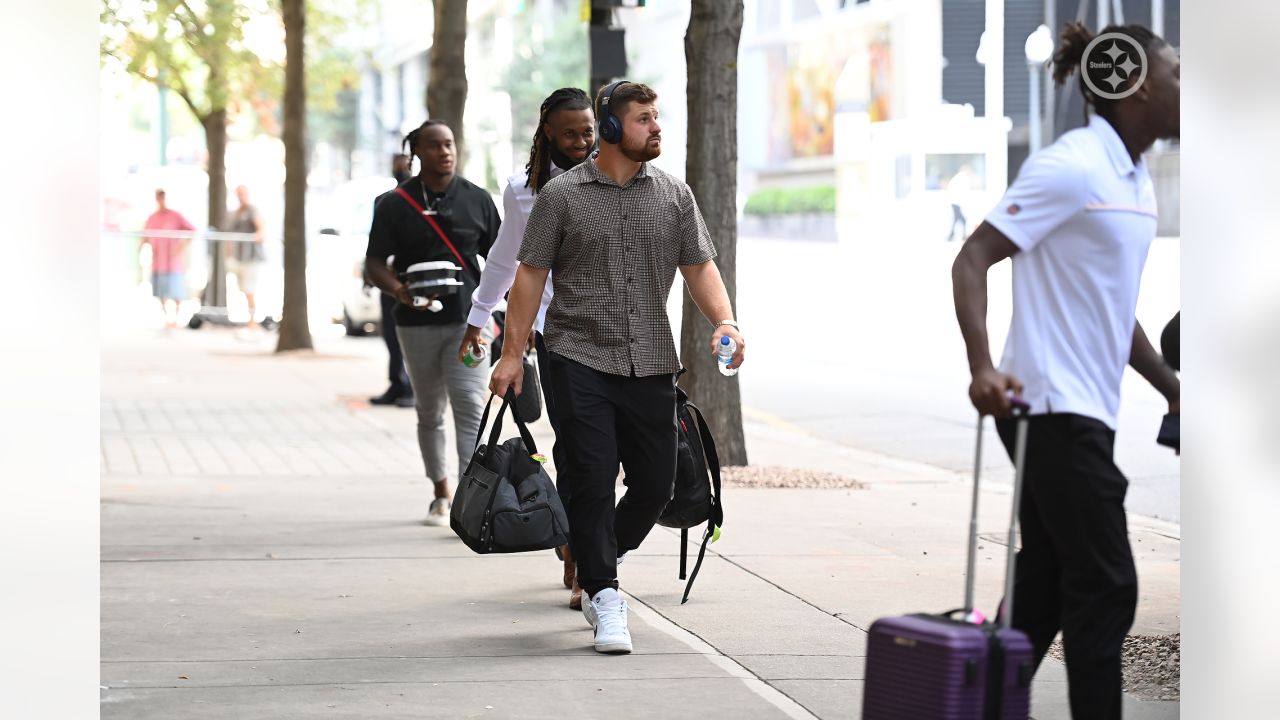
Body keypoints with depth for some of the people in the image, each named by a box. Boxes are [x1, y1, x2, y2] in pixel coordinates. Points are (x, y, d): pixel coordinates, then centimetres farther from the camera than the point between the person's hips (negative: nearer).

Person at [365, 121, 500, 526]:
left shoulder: (477, 200, 6)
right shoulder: (395, 205, 2)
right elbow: (374, 264, -1)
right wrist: (399, 290, -22)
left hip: (468, 320, -1)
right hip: (417, 323, 1)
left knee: (470, 407, -15)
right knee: (429, 413, 12)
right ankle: (441, 494, 28)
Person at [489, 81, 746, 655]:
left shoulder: (674, 196, 9)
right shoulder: (562, 195, 0)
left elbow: (700, 267, 8)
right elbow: (530, 276, 1)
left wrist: (724, 321, -10)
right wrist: (512, 354, -4)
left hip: (650, 366, 4)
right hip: (580, 361, -3)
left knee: (655, 484, 5)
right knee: (592, 480, -9)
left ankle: (599, 560, 31)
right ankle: (604, 596, 0)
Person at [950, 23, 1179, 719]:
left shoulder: (1135, 181, 14)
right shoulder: (1073, 166, -13)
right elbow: (973, 259, -17)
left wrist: (1172, 390, 21)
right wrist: (982, 366, -29)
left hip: (1083, 409, 9)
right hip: (1055, 407, -9)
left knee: (1044, 591, 11)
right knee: (1105, 588, -7)